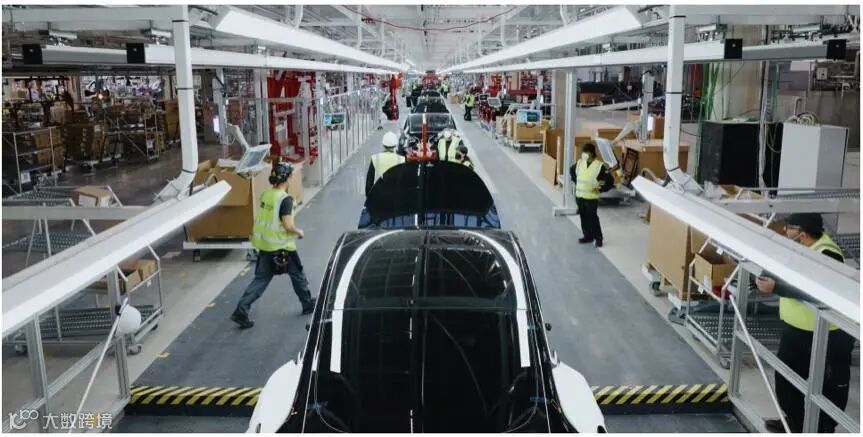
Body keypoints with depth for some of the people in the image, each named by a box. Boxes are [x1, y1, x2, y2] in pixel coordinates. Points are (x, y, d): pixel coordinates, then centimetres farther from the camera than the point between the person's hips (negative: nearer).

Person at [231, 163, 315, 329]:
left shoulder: (265, 195, 4)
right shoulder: (285, 199, -19)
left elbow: (263, 219, 13)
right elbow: (288, 225, -23)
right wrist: (298, 231, -4)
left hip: (264, 245, 7)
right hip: (282, 246, -6)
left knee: (261, 278, 11)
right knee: (297, 275, 15)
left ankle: (241, 311, 3)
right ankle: (308, 304, 31)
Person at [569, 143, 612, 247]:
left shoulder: (599, 166, -13)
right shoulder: (579, 163, 2)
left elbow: (610, 180, -9)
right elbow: (571, 170, 24)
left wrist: (599, 188, -9)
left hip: (592, 197, -5)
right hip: (579, 196, 5)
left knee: (592, 218, -3)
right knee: (583, 217, 12)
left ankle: (598, 238, 9)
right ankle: (588, 236, 24)